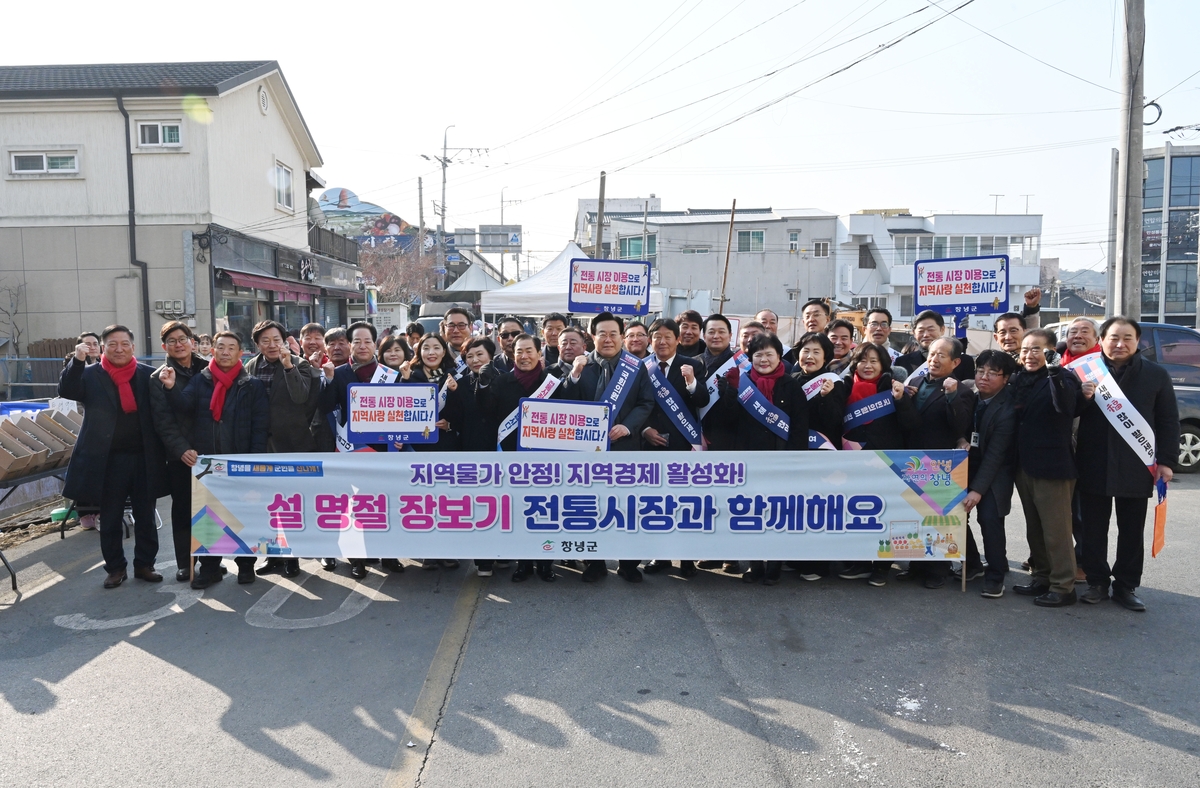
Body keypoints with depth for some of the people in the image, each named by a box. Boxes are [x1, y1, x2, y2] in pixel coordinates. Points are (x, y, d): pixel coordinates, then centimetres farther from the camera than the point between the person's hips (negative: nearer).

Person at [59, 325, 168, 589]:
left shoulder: (149, 374, 4)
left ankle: (145, 564, 22)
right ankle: (115, 568, 22)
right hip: (107, 459, -1)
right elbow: (66, 391, -16)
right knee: (110, 519, 9)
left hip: (144, 458, 1)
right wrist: (77, 360, -26)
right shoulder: (90, 374, 2)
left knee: (146, 517, 9)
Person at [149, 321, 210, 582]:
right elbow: (163, 421, -4)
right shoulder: (159, 378, 3)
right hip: (180, 455, -1)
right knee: (183, 509, 6)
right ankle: (185, 564, 15)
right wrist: (182, 450, -16)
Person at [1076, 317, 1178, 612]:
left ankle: (1126, 586, 20)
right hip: (1093, 465, 0)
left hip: (1136, 466, 0)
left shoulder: (1156, 375, 2)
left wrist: (1166, 460, -3)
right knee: (1093, 529, 8)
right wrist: (1081, 397, -20)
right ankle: (1097, 582, 20)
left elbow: (1168, 421, 4)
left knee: (1131, 531, 9)